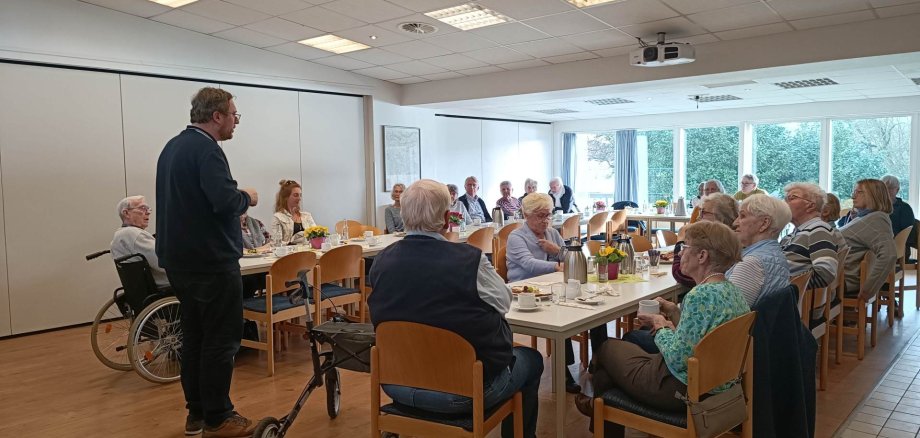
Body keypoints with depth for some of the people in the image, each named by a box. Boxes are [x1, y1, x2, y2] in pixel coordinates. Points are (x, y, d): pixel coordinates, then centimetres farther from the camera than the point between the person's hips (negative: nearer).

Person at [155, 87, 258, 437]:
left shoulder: (172, 146, 15)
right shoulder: (206, 149, -16)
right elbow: (225, 200, -28)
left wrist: (237, 200, 15)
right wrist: (247, 198, -8)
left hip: (179, 260, 10)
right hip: (211, 261, -10)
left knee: (194, 337, 15)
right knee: (221, 341, -1)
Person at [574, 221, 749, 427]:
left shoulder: (701, 295, -28)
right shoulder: (731, 289, 2)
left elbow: (677, 358, -28)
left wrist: (662, 328, -11)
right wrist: (675, 312, 5)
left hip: (681, 390, -9)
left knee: (607, 348, 13)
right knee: (630, 340, 24)